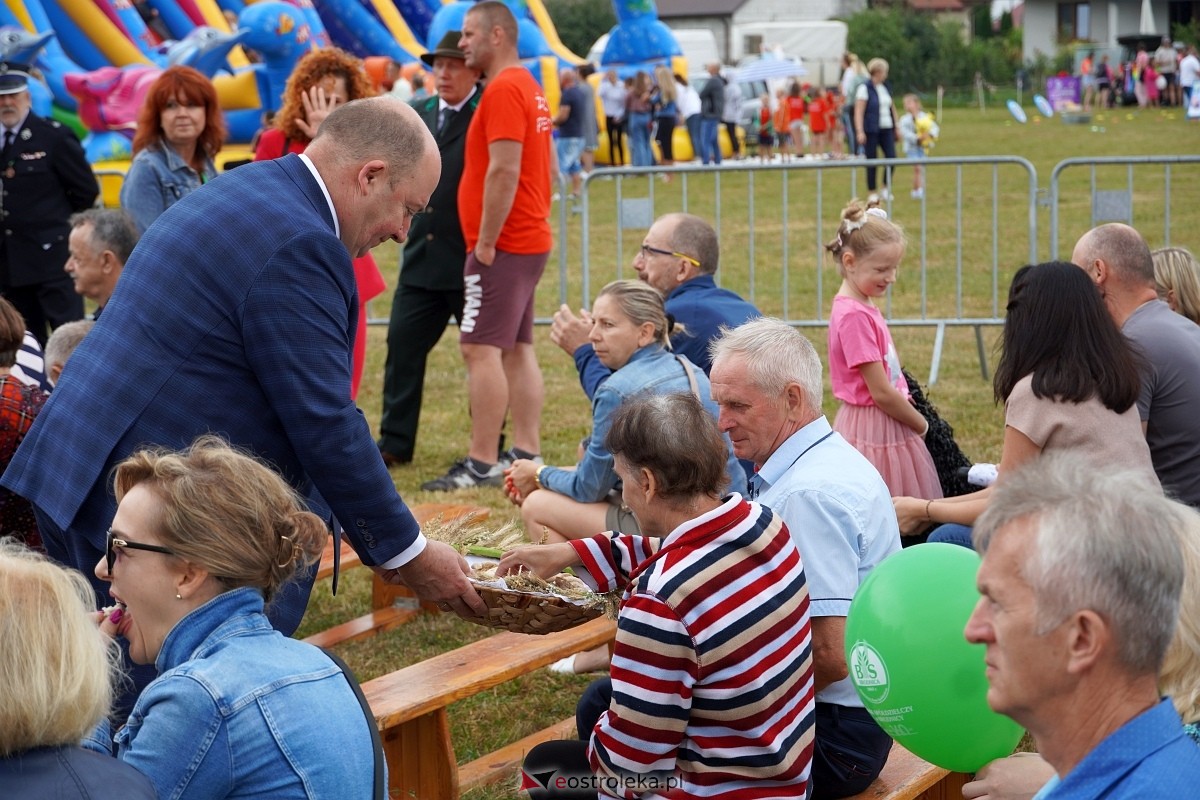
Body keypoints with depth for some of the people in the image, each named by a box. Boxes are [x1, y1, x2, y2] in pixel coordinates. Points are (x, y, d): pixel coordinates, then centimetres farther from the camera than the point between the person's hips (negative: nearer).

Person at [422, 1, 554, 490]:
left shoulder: (504, 89, -14)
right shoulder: (528, 87, 17)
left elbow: (504, 170, -22)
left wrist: (486, 243, -18)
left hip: (502, 247, -10)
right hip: (530, 242, 10)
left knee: (481, 349, -10)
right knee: (518, 350, 10)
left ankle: (481, 464, -11)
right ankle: (526, 454, 12)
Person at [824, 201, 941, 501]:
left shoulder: (864, 308, 11)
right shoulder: (853, 315, -19)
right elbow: (881, 392, -19)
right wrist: (922, 425, -5)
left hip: (887, 428, 9)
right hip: (872, 431, -9)